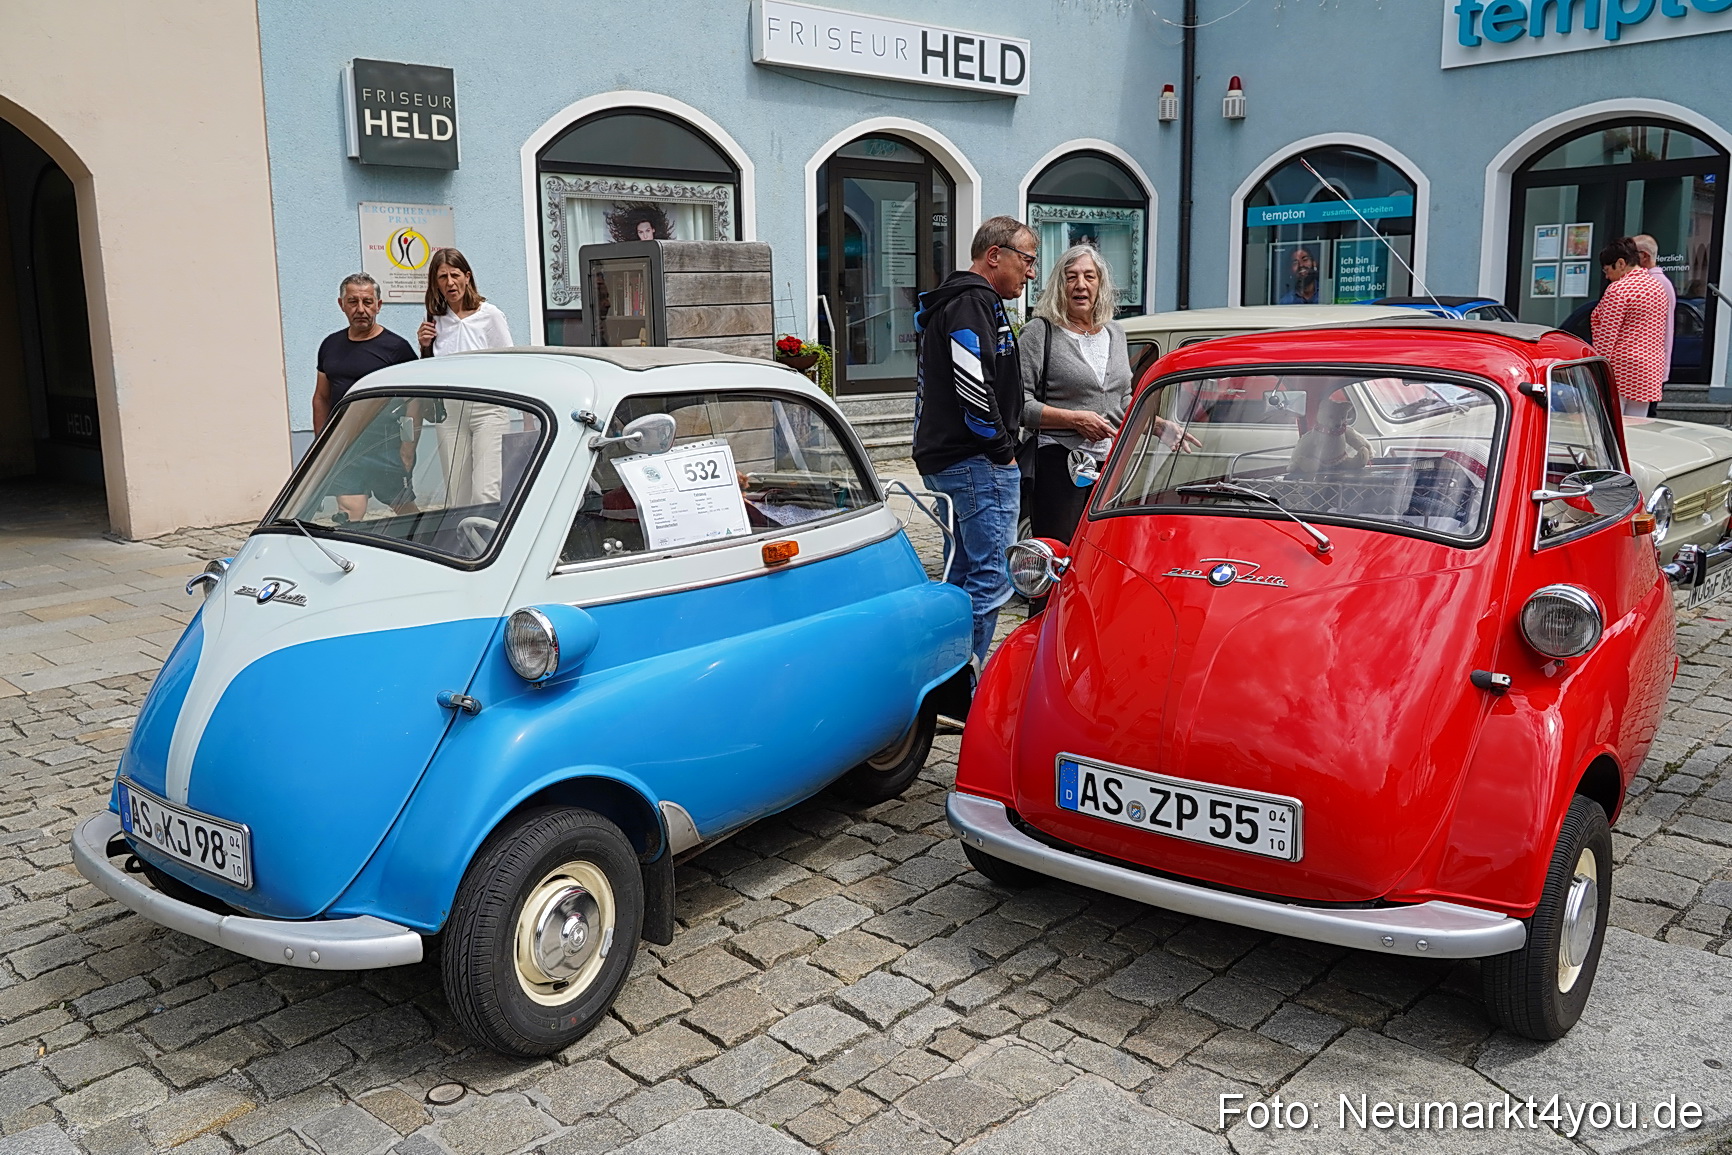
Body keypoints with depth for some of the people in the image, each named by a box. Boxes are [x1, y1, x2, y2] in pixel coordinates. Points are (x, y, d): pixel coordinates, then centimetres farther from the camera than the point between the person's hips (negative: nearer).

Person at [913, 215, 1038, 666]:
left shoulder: (948, 303, 23)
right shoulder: (974, 303, -12)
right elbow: (974, 387, -23)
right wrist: (1003, 452, -13)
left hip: (943, 460, 11)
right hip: (976, 463, -11)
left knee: (962, 576, 16)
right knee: (991, 581, -9)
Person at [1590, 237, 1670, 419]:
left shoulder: (1618, 290, -11)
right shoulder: (1658, 287, 17)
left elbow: (1606, 339, -16)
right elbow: (1661, 337, 22)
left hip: (1621, 370, -9)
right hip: (1651, 372, 9)